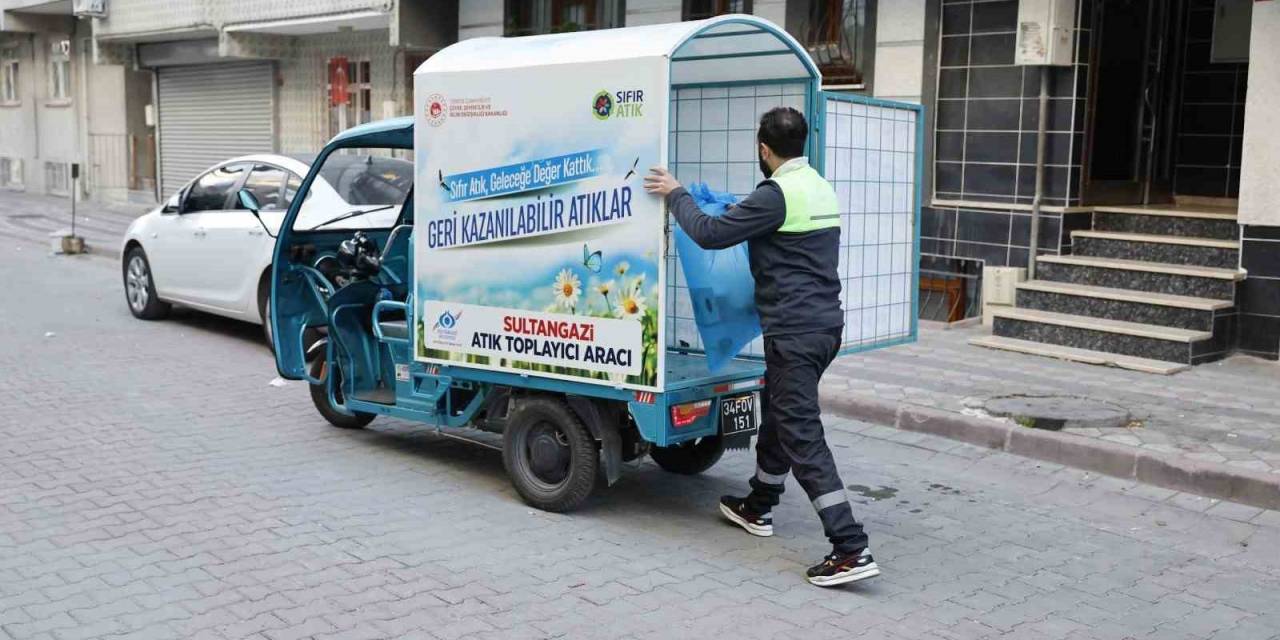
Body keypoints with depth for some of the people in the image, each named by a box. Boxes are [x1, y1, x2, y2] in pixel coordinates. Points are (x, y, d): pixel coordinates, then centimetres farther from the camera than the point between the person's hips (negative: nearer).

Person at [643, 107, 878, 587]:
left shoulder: (776, 194, -16)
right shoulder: (820, 187, 12)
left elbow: (710, 234, -14)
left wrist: (675, 195, 1)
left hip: (795, 332, -10)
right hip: (825, 325, 10)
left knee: (803, 437, -8)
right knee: (779, 417, 23)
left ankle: (851, 551, -10)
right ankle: (758, 508, 41)